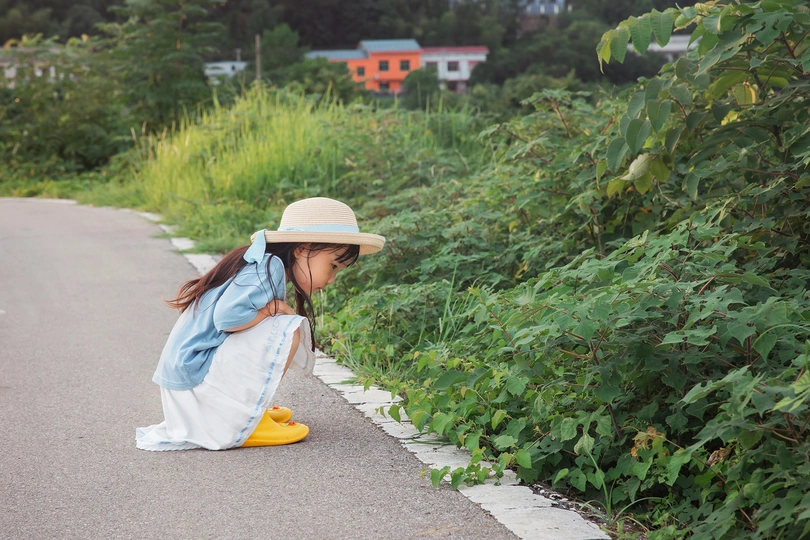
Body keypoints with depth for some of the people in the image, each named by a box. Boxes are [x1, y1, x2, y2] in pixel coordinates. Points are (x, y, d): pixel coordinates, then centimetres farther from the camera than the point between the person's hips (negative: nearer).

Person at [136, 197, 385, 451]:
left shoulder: (263, 265, 13)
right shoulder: (268, 268, -15)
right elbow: (226, 317, -27)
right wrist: (274, 308, -14)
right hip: (194, 379, -10)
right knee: (289, 331, -19)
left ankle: (249, 411, 13)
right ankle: (245, 422, -10)